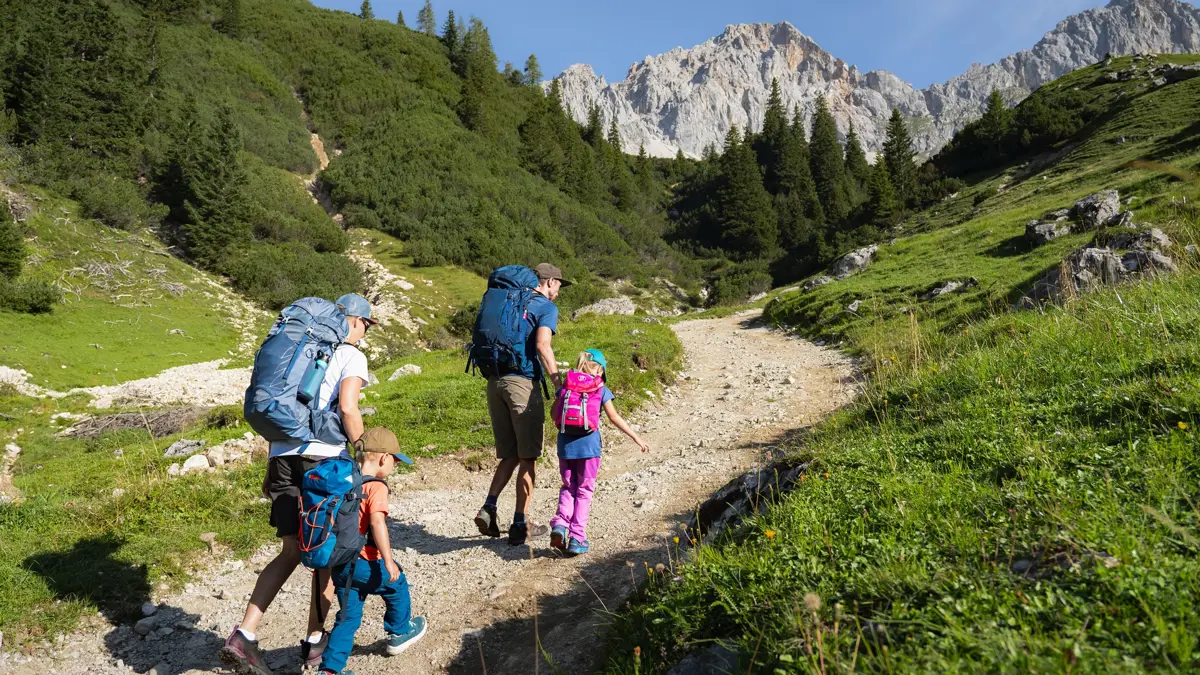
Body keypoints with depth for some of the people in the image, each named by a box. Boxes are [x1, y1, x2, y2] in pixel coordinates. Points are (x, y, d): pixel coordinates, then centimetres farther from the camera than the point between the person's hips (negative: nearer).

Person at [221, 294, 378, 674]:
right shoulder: (352, 357, 0)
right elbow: (348, 408, -14)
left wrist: (272, 466, 22)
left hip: (283, 455, 6)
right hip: (323, 457, -6)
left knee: (292, 551, 14)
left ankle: (244, 636, 4)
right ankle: (315, 641, 19)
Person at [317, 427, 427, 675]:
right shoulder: (376, 487, -15)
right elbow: (377, 523, -26)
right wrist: (388, 561, -23)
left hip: (339, 563, 7)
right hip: (364, 563, -7)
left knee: (348, 617, 17)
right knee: (397, 585, 20)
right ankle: (400, 633, 36)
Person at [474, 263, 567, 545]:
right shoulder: (546, 306, 0)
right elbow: (542, 346, -15)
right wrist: (558, 384, -14)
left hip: (495, 381, 6)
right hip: (523, 382, -6)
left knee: (509, 455, 15)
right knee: (528, 457, 4)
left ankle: (488, 508, -1)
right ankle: (519, 525, 7)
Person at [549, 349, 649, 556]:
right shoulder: (600, 390, -2)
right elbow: (614, 418, -4)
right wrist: (636, 437, 2)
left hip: (565, 444, 3)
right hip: (588, 446, -3)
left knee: (568, 487, 18)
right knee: (584, 492, 8)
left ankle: (559, 524, -3)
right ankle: (577, 538, 6)